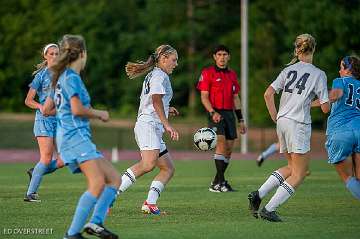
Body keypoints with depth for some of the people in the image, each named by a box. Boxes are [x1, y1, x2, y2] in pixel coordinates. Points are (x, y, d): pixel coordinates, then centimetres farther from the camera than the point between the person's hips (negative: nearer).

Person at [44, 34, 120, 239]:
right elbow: (78, 110, -18)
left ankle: (96, 222, -10)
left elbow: (47, 109, 26)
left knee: (114, 178, 5)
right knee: (98, 182, -22)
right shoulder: (72, 77, -8)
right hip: (75, 136, -10)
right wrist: (100, 114, -2)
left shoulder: (61, 78, 21)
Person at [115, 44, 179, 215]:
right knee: (148, 164, -30)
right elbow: (156, 100, -17)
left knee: (168, 168, 6)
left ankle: (150, 203, -8)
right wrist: (167, 125, -22)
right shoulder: (160, 75, -3)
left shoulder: (151, 76, 28)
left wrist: (166, 110, 30)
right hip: (149, 124, -11)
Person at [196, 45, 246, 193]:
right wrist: (212, 113, -19)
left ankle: (217, 183, 14)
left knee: (229, 149, 3)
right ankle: (220, 182, -20)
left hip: (229, 114, 6)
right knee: (221, 143, -20)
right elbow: (204, 97, -5)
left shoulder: (232, 74, 17)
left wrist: (240, 120, 17)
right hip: (215, 113, -6)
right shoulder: (207, 73, 0)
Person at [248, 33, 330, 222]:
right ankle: (269, 209, -7)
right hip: (299, 123, -6)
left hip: (282, 121, 6)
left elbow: (268, 94, 2)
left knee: (292, 167, 21)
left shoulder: (289, 70, 10)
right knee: (299, 174, 2)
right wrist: (329, 98, 17)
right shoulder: (318, 74, -2)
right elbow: (325, 108, -5)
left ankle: (258, 195, 7)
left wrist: (275, 118, 12)